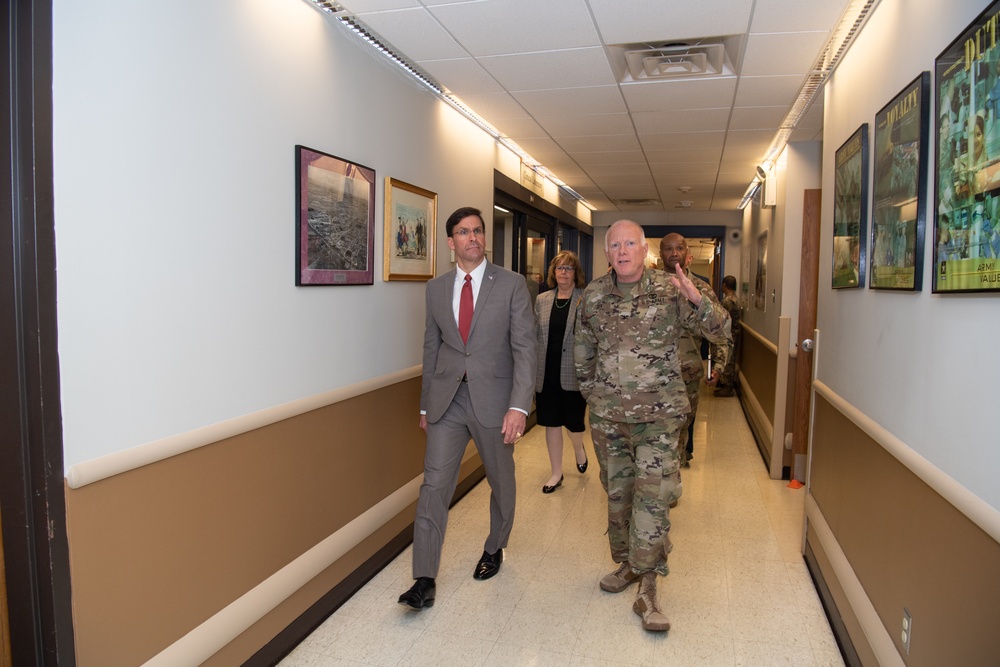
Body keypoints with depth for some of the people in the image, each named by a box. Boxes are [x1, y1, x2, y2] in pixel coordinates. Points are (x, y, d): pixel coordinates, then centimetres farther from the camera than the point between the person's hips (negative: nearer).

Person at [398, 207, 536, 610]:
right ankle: (424, 580, 4)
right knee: (434, 484, -4)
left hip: (493, 398, -2)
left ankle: (494, 549, 41)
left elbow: (524, 347, -9)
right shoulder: (436, 288, 6)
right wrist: (425, 403, 14)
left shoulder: (511, 284, -4)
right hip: (447, 399, 2)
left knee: (501, 482, 15)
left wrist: (518, 405, -18)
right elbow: (431, 347, 13)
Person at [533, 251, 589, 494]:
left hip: (573, 374, -3)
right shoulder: (542, 300, 7)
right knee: (551, 423, 9)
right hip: (546, 373, 3)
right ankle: (556, 473, 24)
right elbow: (534, 336, 10)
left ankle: (579, 448, 43)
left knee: (574, 422, 7)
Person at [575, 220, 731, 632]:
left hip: (658, 413, -3)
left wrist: (697, 300, -26)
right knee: (617, 491, 14)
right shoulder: (594, 295, 3)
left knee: (652, 494, -7)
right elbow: (582, 349, 16)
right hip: (607, 414, 3)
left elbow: (721, 332, -9)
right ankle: (627, 563, 33)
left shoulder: (669, 290, -6)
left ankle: (647, 587, 3)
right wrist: (590, 391, 15)